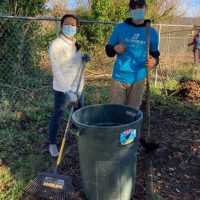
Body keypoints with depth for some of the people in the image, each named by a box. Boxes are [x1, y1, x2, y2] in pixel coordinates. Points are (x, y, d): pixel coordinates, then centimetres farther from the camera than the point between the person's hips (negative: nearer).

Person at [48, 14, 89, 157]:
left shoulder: (75, 43, 5)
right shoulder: (56, 45, -18)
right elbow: (57, 71, -24)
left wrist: (84, 57, -2)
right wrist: (68, 91, -30)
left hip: (78, 86, 7)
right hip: (63, 89, -7)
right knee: (58, 116, 7)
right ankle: (52, 144, 27)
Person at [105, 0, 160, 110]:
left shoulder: (152, 32, 3)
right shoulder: (120, 27, 2)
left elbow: (155, 55, 10)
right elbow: (108, 50, 6)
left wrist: (154, 61, -13)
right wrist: (115, 48, -17)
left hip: (138, 79, 1)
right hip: (119, 77, 0)